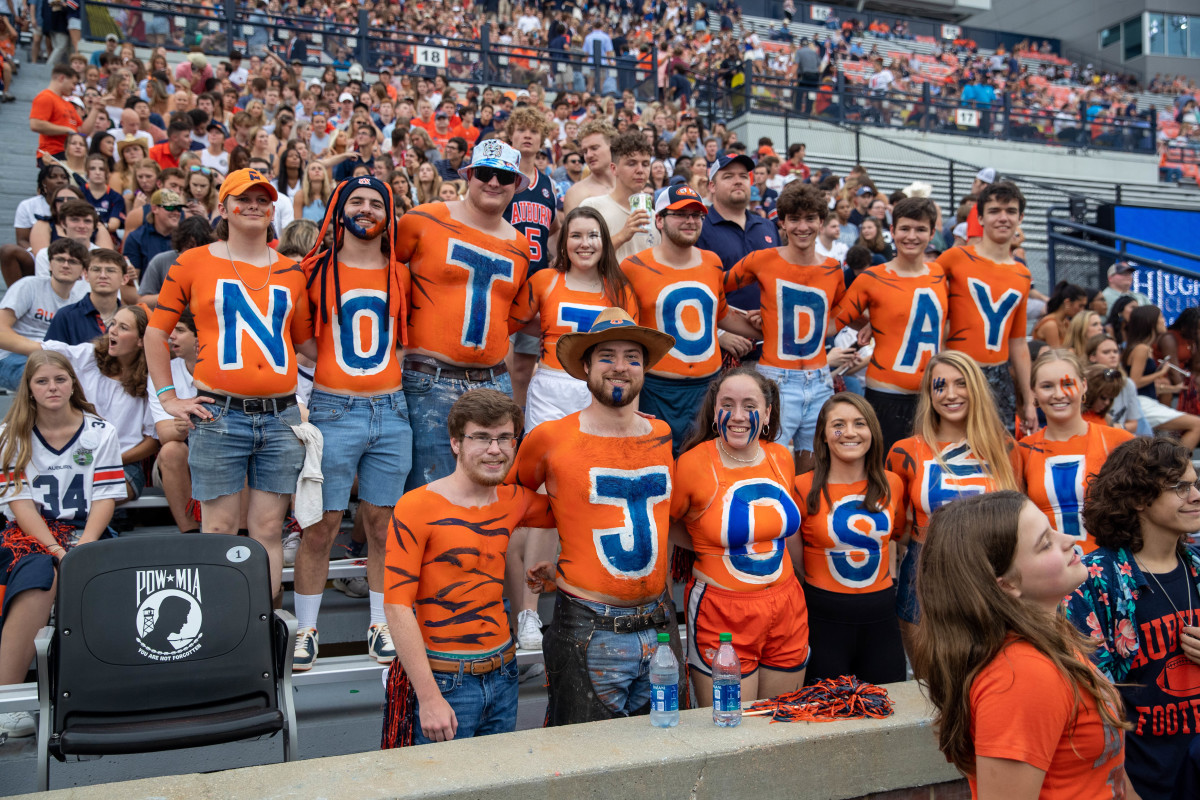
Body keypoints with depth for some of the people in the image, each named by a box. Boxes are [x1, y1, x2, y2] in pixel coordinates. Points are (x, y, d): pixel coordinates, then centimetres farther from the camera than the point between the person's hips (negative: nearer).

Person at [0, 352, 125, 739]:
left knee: (39, 578, -33)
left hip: (83, 531, 0)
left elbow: (105, 498, 1)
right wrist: (54, 547, -16)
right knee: (39, 570, -34)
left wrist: (84, 546, -16)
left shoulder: (100, 432, 7)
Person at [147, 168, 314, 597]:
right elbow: (156, 333, 10)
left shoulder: (291, 271, 12)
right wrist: (168, 398, 4)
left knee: (268, 530, 6)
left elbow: (307, 341, 18)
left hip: (280, 417, 2)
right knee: (219, 530, 3)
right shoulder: (194, 262, 6)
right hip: (219, 415, -2)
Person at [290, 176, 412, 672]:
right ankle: (305, 630, 14)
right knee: (322, 524, 1)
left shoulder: (401, 276, 11)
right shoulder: (316, 270, 3)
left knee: (382, 523, 8)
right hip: (333, 411, -2)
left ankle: (381, 623, 21)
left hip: (390, 412, 3)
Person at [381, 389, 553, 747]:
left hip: (502, 674, 6)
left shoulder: (513, 500, 5)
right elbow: (397, 606, -15)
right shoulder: (417, 507, -12)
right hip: (442, 679, -5)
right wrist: (429, 697, -18)